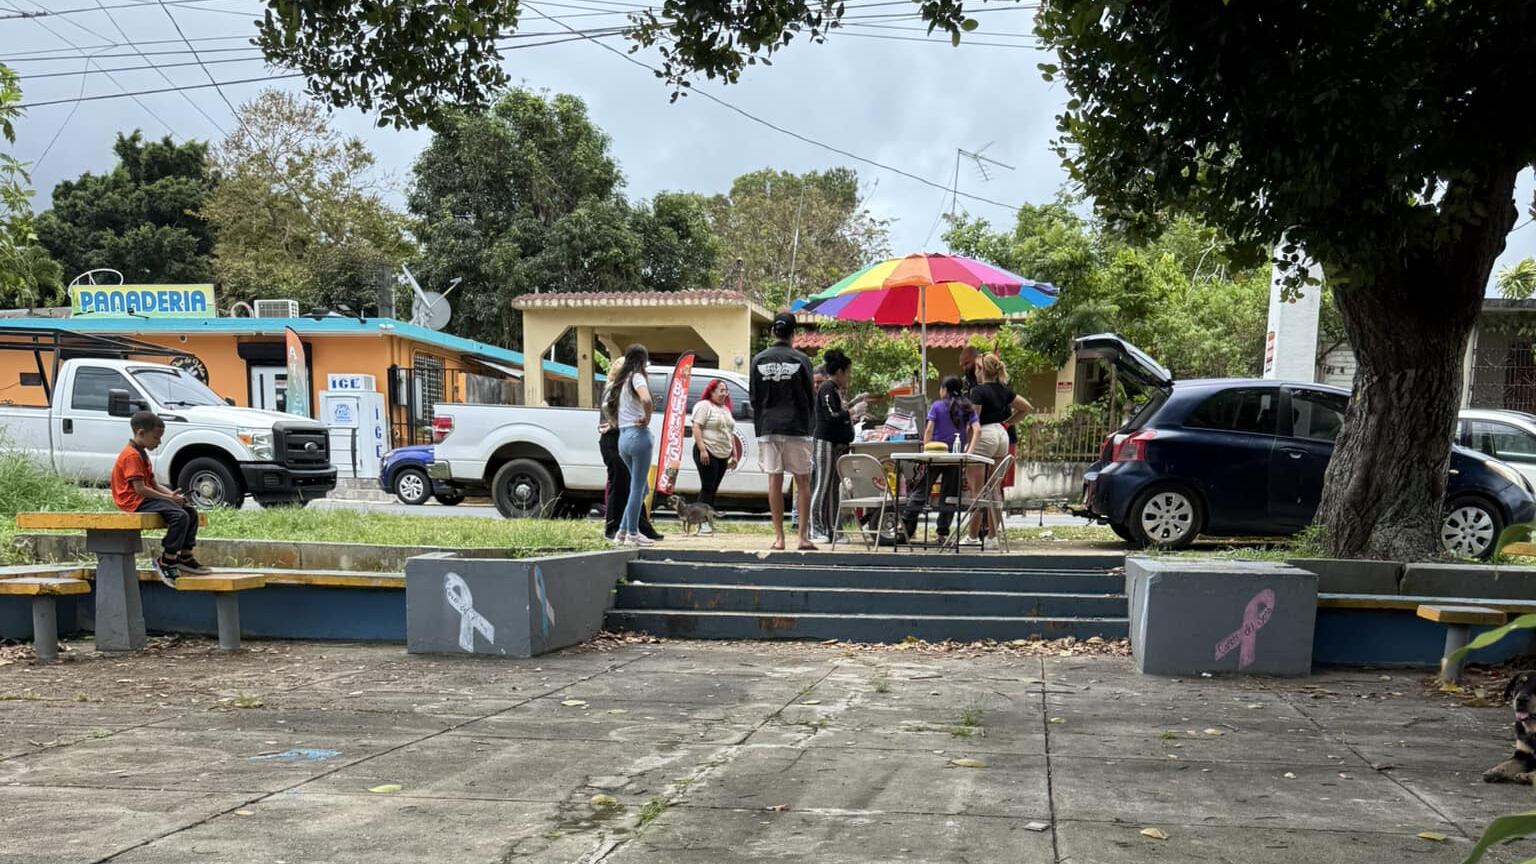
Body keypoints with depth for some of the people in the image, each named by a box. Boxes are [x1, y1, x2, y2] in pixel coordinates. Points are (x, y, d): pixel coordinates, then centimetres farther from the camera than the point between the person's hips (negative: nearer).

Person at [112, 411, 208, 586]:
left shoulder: (142, 454, 20)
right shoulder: (132, 455, -15)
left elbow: (154, 485, 17)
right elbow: (140, 489, -22)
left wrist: (172, 495, 0)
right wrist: (168, 498, -18)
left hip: (144, 499, 11)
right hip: (135, 502, -11)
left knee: (191, 512, 4)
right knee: (180, 516, -26)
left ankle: (185, 557, 4)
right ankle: (165, 562, -19)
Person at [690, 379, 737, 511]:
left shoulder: (726, 409, 21)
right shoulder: (704, 406, -5)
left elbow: (731, 433, 24)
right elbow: (696, 428, -14)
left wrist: (734, 454, 18)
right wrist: (702, 449, -23)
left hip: (723, 455, 8)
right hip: (708, 453, -8)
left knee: (713, 489, 7)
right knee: (708, 488, -12)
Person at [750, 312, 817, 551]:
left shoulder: (759, 360, 4)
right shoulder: (800, 360, -4)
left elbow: (754, 398, 8)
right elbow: (810, 397, 2)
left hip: (768, 428, 2)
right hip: (796, 428, -2)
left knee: (774, 481, 4)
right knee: (802, 482, 4)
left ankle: (779, 537, 4)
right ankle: (803, 535, 1)